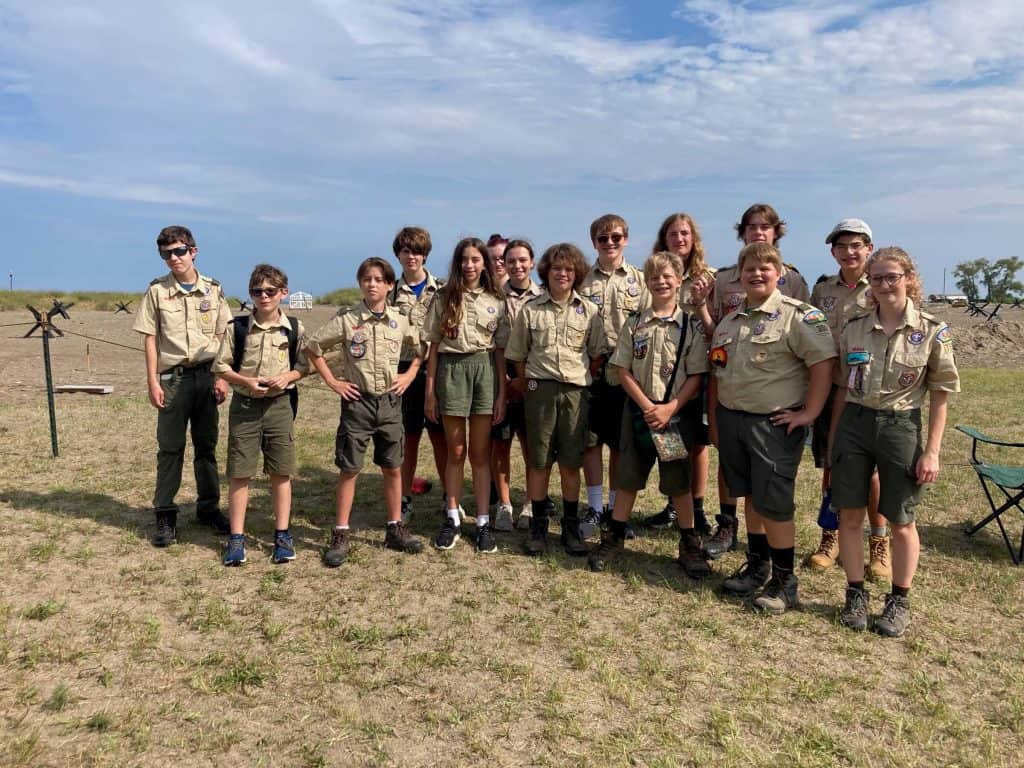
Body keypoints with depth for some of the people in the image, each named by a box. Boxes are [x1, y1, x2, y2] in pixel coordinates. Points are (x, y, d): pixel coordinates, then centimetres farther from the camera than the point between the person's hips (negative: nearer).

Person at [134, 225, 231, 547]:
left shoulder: (213, 289, 4)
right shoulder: (157, 291, 1)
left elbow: (222, 337, 7)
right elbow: (150, 339, 1)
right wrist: (152, 382, -5)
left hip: (206, 376, 2)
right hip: (172, 378, -1)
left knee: (207, 445, 9)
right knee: (169, 448, 3)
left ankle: (208, 507, 21)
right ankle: (165, 515, 10)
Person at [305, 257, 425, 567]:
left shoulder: (401, 321, 1)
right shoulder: (346, 320, -6)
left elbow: (422, 349, 16)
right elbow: (312, 347, 0)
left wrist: (410, 375, 4)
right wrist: (332, 381, -4)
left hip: (390, 402, 3)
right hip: (357, 402, -2)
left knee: (393, 468, 9)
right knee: (349, 469, 2)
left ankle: (395, 529, 22)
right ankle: (341, 535, 11)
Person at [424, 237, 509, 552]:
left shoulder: (495, 302, 7)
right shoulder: (444, 298, 4)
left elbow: (500, 351, 6)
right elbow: (434, 347, 3)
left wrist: (502, 395, 1)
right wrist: (430, 391, -1)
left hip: (484, 370, 1)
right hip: (451, 370, -1)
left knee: (480, 453, 5)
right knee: (456, 452, 6)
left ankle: (483, 522, 12)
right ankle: (452, 518, 18)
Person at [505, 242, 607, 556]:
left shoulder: (589, 311, 4)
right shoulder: (530, 310, 3)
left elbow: (598, 354, 8)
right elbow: (518, 354, 7)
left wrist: (582, 377, 2)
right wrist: (528, 384, 5)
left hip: (576, 392, 0)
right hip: (540, 390, 0)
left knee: (571, 463, 6)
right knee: (538, 462, 5)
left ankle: (571, 527, 18)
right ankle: (538, 526, 17)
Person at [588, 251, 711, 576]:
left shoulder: (692, 326, -2)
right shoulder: (634, 325, 3)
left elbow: (696, 376, -5)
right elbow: (623, 371, 0)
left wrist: (669, 409, -16)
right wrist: (647, 406, -11)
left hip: (676, 412, -1)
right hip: (638, 410, 2)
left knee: (678, 481, 5)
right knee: (628, 477, 9)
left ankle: (689, 545, 20)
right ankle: (614, 538, 21)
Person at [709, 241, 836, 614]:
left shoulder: (796, 315, -10)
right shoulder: (729, 320, 12)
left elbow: (824, 362, -17)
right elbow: (716, 373, 16)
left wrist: (809, 412, -17)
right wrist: (713, 419, 13)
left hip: (774, 424, -6)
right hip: (731, 419, 7)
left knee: (774, 503, -1)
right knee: (751, 496, 17)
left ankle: (784, 580, 15)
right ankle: (757, 565, 32)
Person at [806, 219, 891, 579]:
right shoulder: (822, 290, 7)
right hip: (829, 388, 3)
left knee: (870, 469, 4)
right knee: (830, 466, 10)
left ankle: (879, 543, 20)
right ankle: (831, 536, 25)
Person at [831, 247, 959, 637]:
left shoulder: (932, 332, -6)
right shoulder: (854, 328, 2)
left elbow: (940, 396, -3)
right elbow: (842, 387, 9)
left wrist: (932, 451, -6)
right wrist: (833, 438, 9)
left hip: (901, 428, -2)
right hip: (854, 425, 3)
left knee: (901, 521, 9)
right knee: (849, 514, 7)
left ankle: (899, 601, 27)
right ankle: (856, 594, 23)